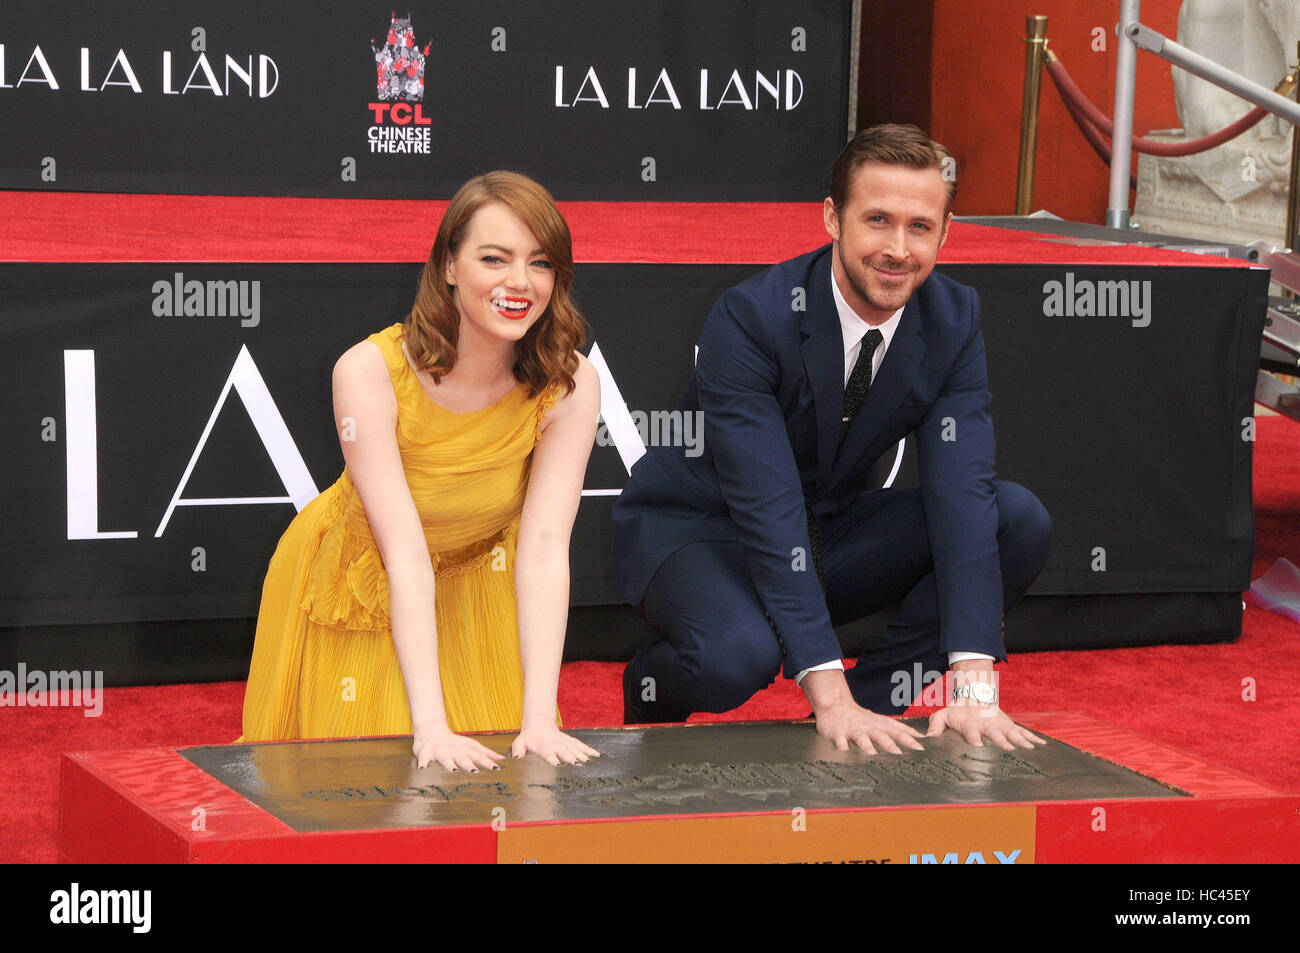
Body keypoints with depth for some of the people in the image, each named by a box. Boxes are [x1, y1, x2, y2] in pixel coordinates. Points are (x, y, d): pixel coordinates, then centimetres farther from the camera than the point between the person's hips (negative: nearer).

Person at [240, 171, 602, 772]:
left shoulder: (570, 386, -25)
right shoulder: (369, 372, -33)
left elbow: (544, 549, -28)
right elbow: (406, 555, -37)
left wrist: (540, 720, -37)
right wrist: (431, 726, -43)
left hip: (473, 584, 2)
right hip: (360, 582, -2)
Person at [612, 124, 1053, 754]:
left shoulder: (953, 320, -12)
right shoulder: (748, 319, -27)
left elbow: (961, 490, -21)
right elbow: (767, 510, -33)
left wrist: (973, 687, -32)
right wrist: (830, 694, -40)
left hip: (832, 531, 5)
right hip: (697, 529, -5)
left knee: (1021, 521, -16)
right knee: (737, 656, -38)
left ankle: (869, 705, -7)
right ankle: (656, 683, -1)